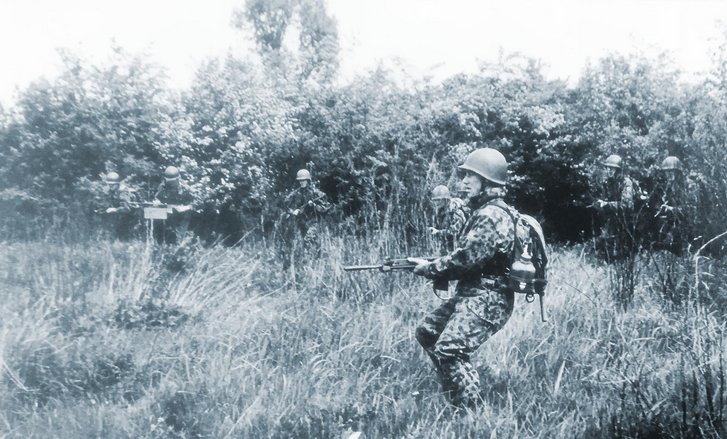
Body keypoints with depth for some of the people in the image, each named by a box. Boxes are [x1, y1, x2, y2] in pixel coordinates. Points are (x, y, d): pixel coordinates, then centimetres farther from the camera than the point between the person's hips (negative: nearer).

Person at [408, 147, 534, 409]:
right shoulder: (483, 211, 16)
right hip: (472, 294, 11)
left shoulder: (492, 216, -17)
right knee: (427, 333, 15)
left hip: (488, 299, -11)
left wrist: (429, 268, -10)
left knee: (448, 350, -22)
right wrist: (432, 266, 5)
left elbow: (466, 258, -22)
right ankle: (455, 395, 22)